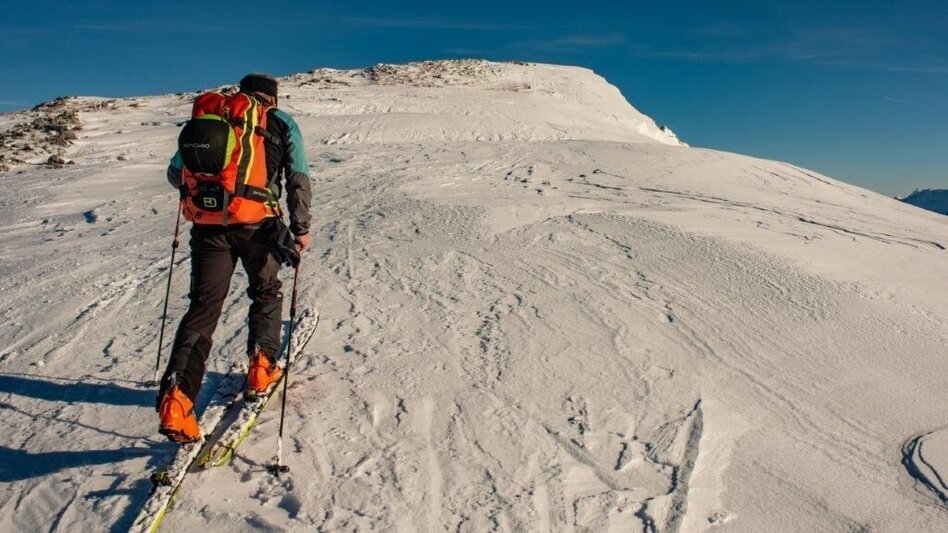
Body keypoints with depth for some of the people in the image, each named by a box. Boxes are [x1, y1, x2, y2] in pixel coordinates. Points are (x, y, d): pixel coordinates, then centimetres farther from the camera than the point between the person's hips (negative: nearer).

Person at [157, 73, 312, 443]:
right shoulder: (281, 123, 11)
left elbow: (176, 172, 14)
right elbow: (298, 178, 1)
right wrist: (301, 226, 2)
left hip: (208, 225, 2)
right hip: (258, 223, -1)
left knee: (203, 306, 3)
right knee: (266, 293, 23)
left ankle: (177, 397, -8)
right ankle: (261, 367, 21)